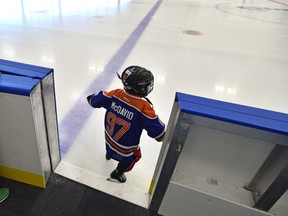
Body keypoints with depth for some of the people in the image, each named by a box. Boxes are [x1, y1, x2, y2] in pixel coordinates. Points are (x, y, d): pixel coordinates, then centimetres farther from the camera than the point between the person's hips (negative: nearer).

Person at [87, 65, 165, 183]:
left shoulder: (115, 94, -21)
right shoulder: (144, 107, -36)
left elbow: (94, 100, -7)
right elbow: (159, 133, -32)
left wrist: (91, 97, 16)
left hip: (109, 138, 6)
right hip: (126, 148, -5)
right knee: (134, 156, 29)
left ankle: (109, 154, 75)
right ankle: (117, 174, 49)